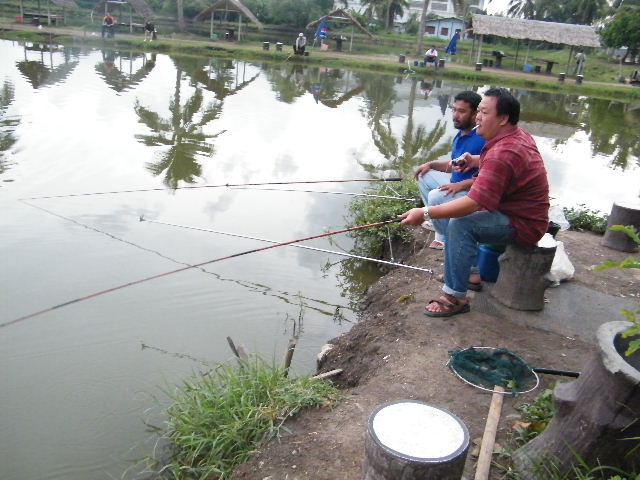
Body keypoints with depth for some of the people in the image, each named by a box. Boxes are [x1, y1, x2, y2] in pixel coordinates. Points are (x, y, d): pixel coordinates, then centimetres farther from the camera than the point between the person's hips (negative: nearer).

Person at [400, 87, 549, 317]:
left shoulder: (503, 153, -29)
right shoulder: (519, 135, 3)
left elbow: (474, 203, -34)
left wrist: (425, 213, -32)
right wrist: (475, 160, 7)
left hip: (522, 225, -11)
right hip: (523, 211, 11)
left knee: (460, 225, -28)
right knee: (454, 209, 15)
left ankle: (455, 297, -20)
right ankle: (473, 271, 22)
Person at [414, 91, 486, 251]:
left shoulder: (483, 139, -23)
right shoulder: (460, 136, 7)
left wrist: (461, 185, -31)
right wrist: (431, 164, 6)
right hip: (457, 183, 11)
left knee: (436, 197, -30)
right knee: (423, 175, 14)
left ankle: (447, 239, -5)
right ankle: (440, 227, 8)